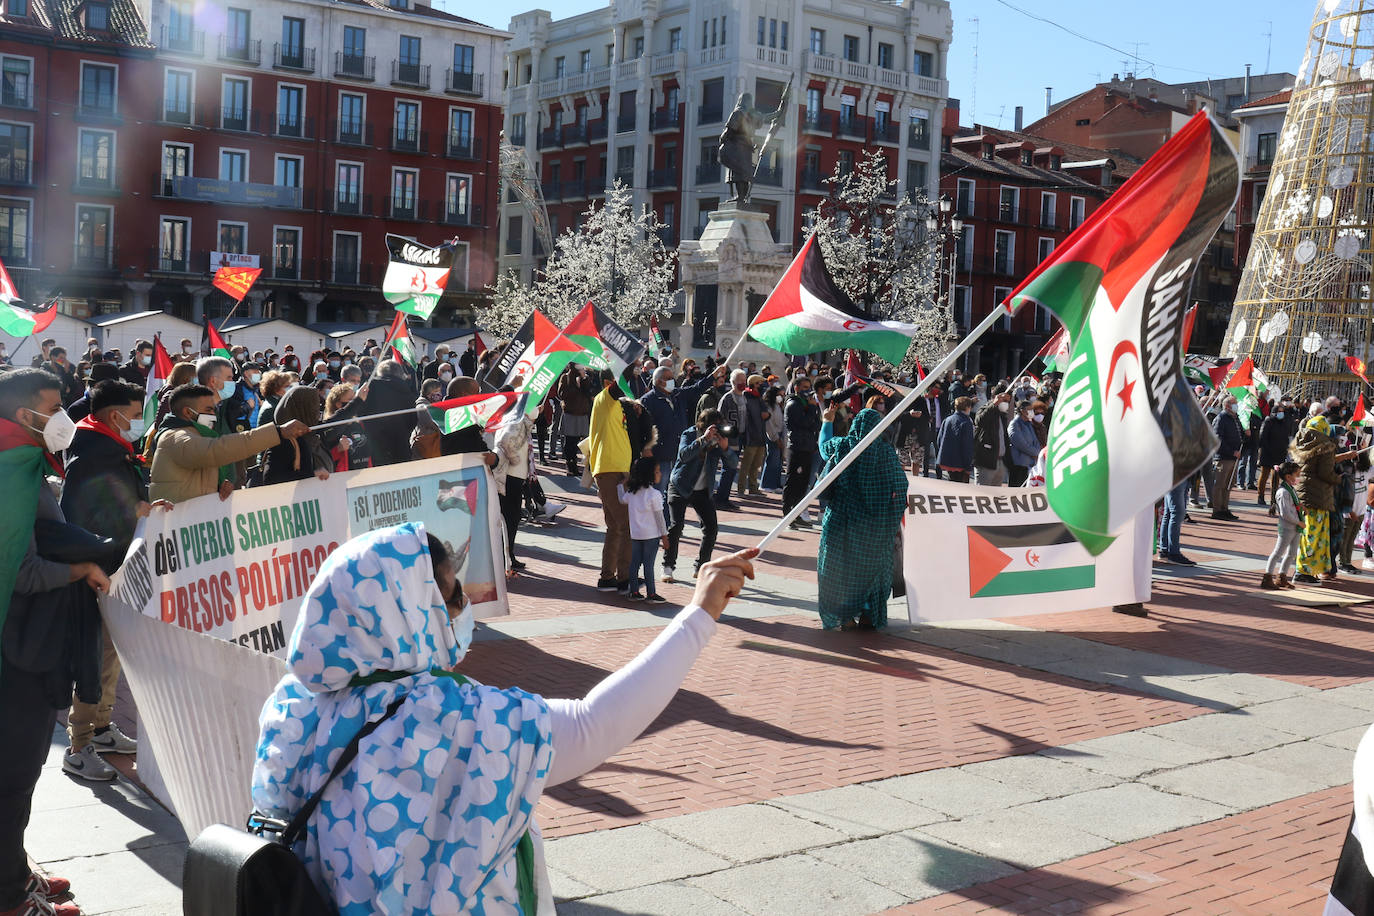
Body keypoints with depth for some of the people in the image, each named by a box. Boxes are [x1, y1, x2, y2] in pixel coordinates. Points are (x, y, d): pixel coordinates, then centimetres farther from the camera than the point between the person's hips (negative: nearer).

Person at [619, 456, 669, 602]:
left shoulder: (631, 492, 1)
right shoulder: (654, 494, -15)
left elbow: (622, 501, 20)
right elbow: (659, 517, -12)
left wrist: (622, 485, 31)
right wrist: (664, 536, -4)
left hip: (635, 534, 6)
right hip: (651, 535, -6)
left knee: (634, 562, 11)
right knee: (648, 564, -2)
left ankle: (634, 592, 16)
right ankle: (651, 594, 3)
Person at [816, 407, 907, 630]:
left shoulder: (841, 446, -4)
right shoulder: (886, 451, -8)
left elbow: (823, 444, 19)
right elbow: (899, 486, -8)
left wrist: (827, 421, 36)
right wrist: (896, 520, -1)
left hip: (842, 519, 1)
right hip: (876, 524, 0)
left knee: (841, 567, 11)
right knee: (873, 566, 13)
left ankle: (846, 617, 13)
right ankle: (868, 616, 15)